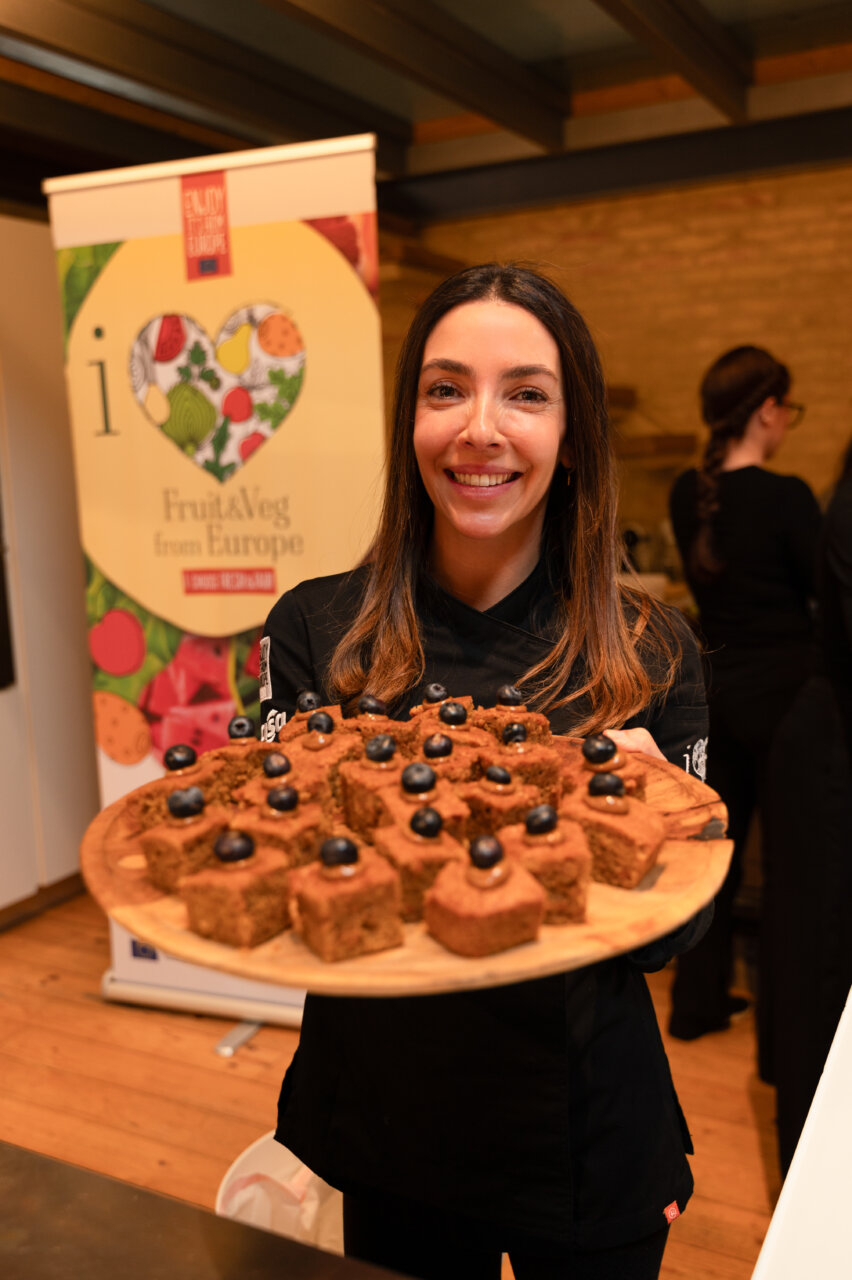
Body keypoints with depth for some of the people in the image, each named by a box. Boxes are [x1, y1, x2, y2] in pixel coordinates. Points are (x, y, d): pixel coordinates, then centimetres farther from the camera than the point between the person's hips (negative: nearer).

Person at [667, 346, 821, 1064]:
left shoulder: (688, 494, 2)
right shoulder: (785, 498, -18)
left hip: (718, 684, 7)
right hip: (782, 692, -6)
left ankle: (699, 1003, 32)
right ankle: (781, 1042, 16)